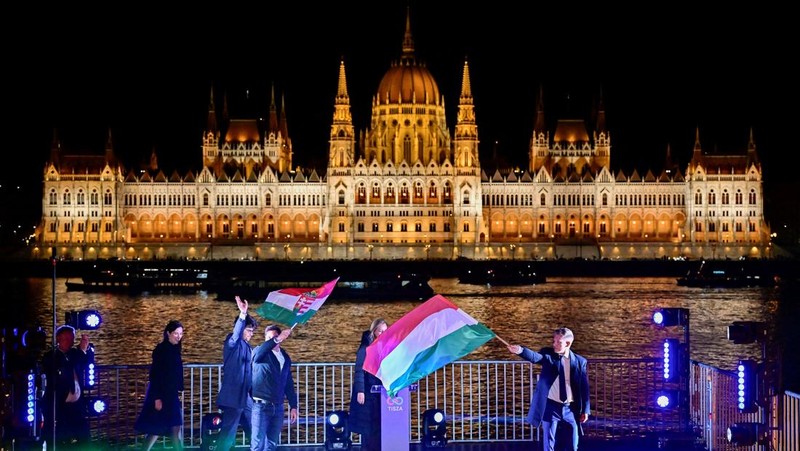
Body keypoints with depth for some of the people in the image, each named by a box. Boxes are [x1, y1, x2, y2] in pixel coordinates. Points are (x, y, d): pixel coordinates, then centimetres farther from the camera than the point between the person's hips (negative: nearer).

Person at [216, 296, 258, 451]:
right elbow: (236, 334, -30)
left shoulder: (248, 348, 17)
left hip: (246, 398, 8)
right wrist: (243, 315, -45)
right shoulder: (232, 343, -6)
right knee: (228, 434, -8)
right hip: (233, 398, -8)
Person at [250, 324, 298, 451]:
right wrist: (276, 340, -42)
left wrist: (293, 406, 12)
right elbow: (257, 354, -30)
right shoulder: (261, 352, -3)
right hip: (261, 405, -5)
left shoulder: (285, 357, 12)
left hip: (277, 407, 5)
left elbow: (289, 383, 17)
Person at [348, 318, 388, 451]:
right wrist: (360, 391, -17)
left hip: (382, 392, 5)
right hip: (368, 392, -5)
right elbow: (359, 370, -10)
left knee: (380, 425, 3)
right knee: (368, 426, -2)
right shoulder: (366, 347, -5)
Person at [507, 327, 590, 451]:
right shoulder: (548, 354, 0)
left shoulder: (580, 361, 4)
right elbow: (535, 357, -23)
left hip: (570, 408, 1)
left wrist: (585, 410, 3)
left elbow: (584, 387, 6)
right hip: (551, 405, -1)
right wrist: (520, 350, -45)